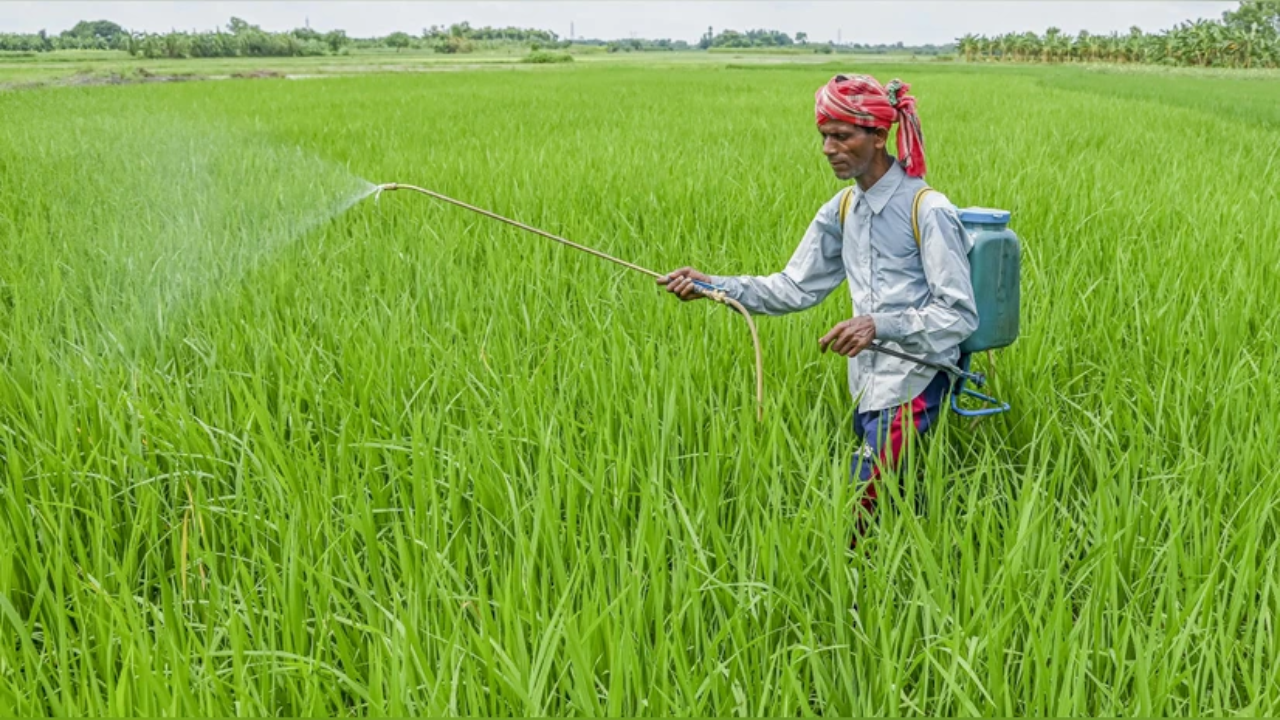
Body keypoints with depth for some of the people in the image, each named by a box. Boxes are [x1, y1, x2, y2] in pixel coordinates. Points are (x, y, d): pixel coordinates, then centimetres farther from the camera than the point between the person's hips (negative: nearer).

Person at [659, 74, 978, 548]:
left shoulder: (928, 211, -14)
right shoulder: (843, 209, 7)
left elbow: (961, 315, -15)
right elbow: (795, 289, 9)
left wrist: (879, 325, -30)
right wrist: (713, 286, -4)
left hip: (913, 387, -6)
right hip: (866, 386, 7)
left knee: (857, 510, -10)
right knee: (880, 507, 10)